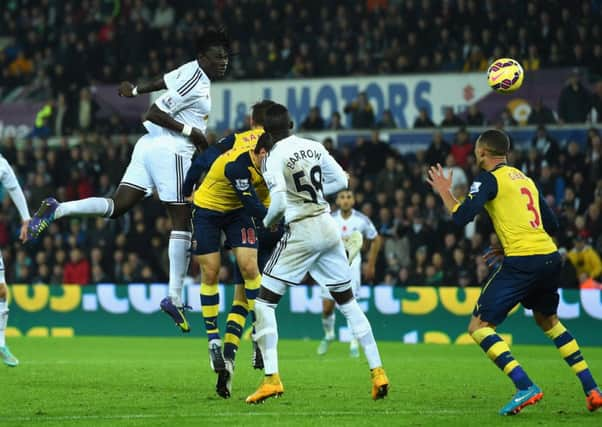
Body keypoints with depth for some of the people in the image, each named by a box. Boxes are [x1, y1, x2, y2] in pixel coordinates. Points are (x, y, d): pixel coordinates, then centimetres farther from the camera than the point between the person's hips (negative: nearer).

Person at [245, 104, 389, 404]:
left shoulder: (274, 157, -11)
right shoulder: (315, 147, 7)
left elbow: (278, 203, -19)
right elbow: (341, 181, 15)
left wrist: (265, 223, 0)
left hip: (301, 232, -6)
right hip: (328, 228, 6)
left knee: (263, 301, 2)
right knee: (347, 301, 16)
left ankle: (272, 378, -8)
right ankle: (378, 372, 12)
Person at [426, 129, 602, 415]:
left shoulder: (489, 179, -1)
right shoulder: (526, 179, 22)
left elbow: (460, 217, -9)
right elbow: (551, 225, 24)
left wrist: (444, 192, 8)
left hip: (521, 261, -8)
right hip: (550, 257, 8)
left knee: (479, 327, -3)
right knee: (548, 320, 29)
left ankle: (525, 387, -20)